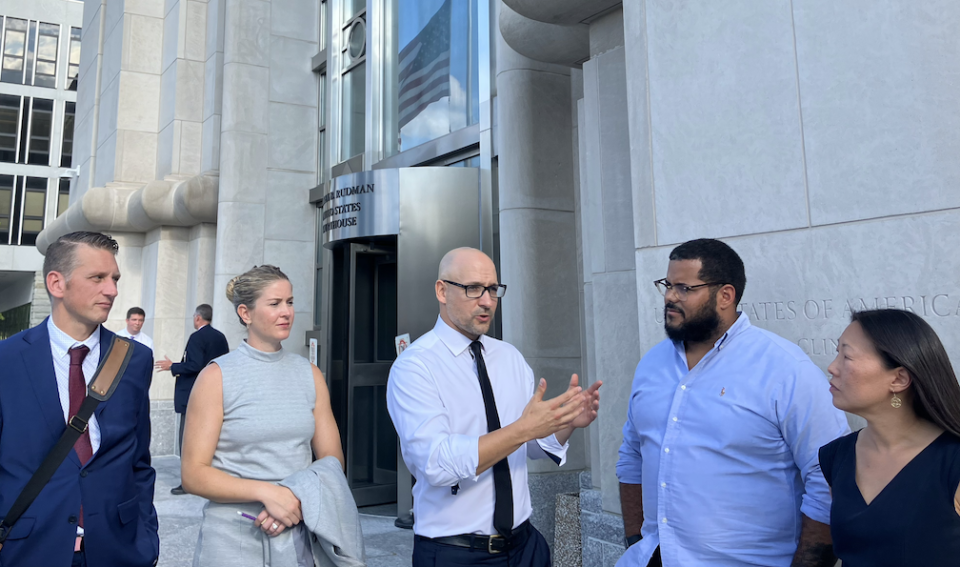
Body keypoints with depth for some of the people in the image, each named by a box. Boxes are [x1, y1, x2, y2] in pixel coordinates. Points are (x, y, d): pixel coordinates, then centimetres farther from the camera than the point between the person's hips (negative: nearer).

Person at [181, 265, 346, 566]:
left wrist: (298, 500, -13)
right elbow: (193, 474, -8)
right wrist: (267, 492, -18)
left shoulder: (310, 374, 3)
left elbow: (332, 460, 5)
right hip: (232, 538, -3)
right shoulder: (217, 377, -7)